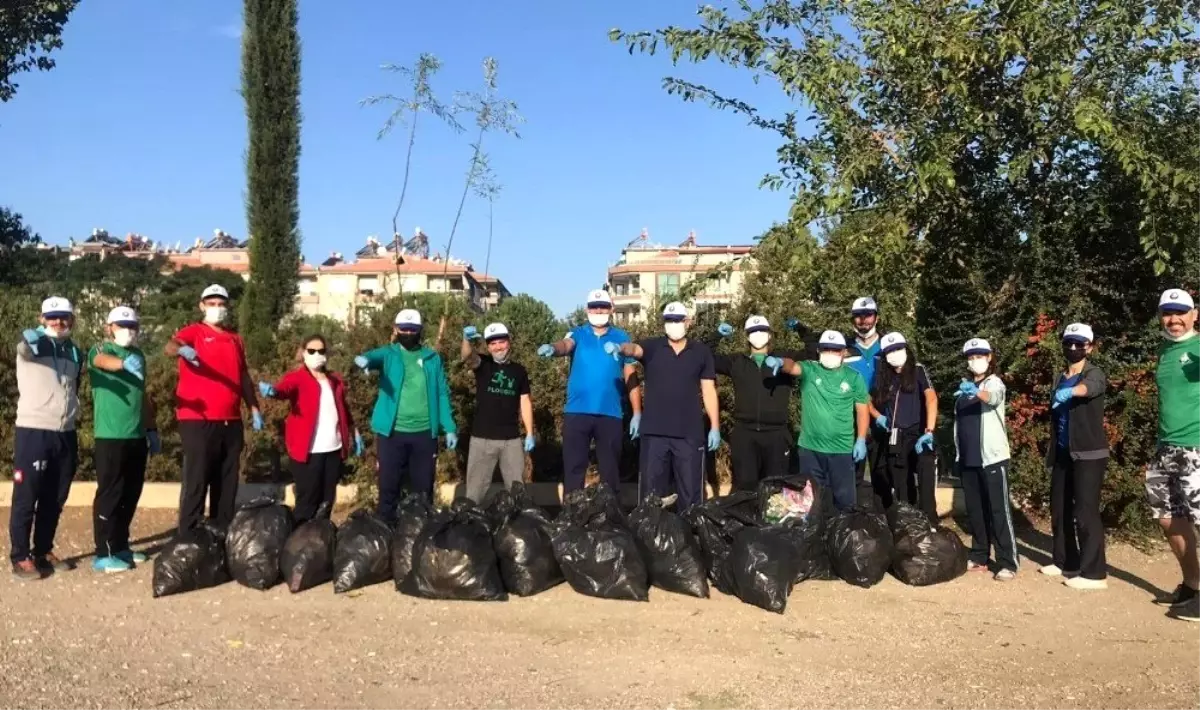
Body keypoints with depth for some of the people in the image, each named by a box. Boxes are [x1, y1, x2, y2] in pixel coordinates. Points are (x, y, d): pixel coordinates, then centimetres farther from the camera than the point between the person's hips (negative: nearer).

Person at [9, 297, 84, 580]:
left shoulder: (75, 352, 13)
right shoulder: (32, 341, -5)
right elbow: (26, 345, -31)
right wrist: (37, 336, -55)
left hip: (65, 434, 6)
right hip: (33, 432, -6)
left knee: (55, 500, 12)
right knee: (26, 498, 1)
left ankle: (44, 552, 23)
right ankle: (20, 558, 9)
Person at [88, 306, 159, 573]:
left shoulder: (138, 355, 15)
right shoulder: (100, 350, -4)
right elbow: (102, 361, -30)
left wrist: (152, 430, 20)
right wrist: (125, 363, -52)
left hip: (137, 436, 7)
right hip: (110, 437, -7)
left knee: (131, 494, 12)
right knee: (109, 494, -3)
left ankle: (120, 546, 23)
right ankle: (103, 554, 3)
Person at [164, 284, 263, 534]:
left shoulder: (235, 339, 17)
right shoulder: (194, 332, 0)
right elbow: (170, 346, -21)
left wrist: (254, 407, 14)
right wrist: (181, 349, -43)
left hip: (231, 422, 6)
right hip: (198, 421, -6)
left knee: (227, 484, 10)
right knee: (196, 483, -4)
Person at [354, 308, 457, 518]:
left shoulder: (432, 358, 8)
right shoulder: (389, 354, 3)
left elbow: (442, 394, 8)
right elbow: (375, 356, -21)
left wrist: (449, 428, 1)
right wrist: (364, 359, -46)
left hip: (425, 433, 2)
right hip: (392, 432, -2)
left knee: (423, 488, 10)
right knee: (389, 486, 6)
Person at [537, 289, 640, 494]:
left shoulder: (621, 337, 9)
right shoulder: (578, 334, 7)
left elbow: (630, 376, 8)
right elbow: (566, 345, -16)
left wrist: (637, 412, 2)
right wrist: (553, 348, -41)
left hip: (610, 413, 1)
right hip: (577, 411, 0)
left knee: (610, 470, 7)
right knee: (573, 467, 2)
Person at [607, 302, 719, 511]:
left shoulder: (702, 352, 8)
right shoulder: (653, 347, 5)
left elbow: (708, 390, 7)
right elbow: (634, 348, -17)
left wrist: (715, 426, 2)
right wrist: (620, 348, -41)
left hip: (690, 434, 0)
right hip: (654, 432, 0)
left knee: (690, 490, 5)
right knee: (651, 490, 6)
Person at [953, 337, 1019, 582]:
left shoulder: (995, 383, -5)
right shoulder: (964, 386, 15)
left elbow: (992, 397, -30)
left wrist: (976, 392, -52)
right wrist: (958, 453, 11)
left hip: (992, 457, -6)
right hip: (968, 458, 6)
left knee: (999, 511, -5)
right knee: (974, 510, 11)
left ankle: (1008, 563, -3)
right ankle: (979, 557, 19)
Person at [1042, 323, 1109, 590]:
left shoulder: (1094, 374, -6)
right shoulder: (1059, 380, 14)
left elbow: (1090, 387, -32)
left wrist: (1070, 391, -53)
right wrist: (1051, 450, 16)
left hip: (1089, 454, -7)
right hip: (1063, 454, 7)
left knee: (1085, 512, -9)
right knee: (1059, 510, 11)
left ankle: (1094, 573, -4)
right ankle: (1066, 563, 23)